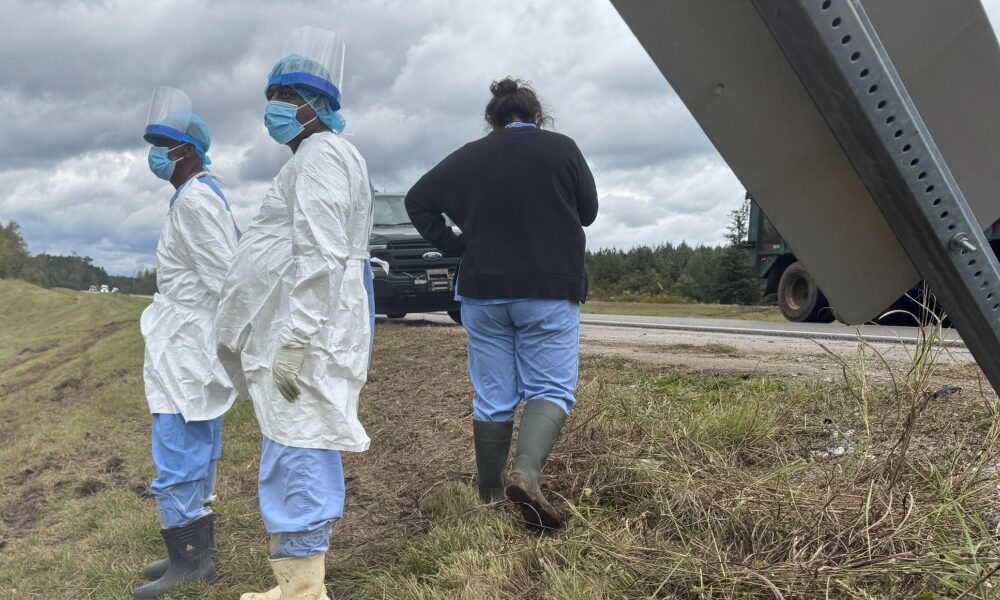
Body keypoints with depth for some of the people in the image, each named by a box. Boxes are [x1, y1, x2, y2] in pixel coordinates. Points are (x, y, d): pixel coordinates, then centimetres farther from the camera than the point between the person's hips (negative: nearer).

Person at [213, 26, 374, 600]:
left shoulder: (320, 155, -11)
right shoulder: (323, 156, 23)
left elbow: (321, 260, -22)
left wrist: (293, 343, -23)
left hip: (306, 332, -11)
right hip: (309, 329, 11)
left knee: (297, 452, -8)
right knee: (307, 452, 14)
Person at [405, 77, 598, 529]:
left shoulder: (469, 156, 4)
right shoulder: (561, 149, -3)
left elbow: (417, 199, 6)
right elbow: (588, 211, 7)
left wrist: (453, 245, 7)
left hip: (483, 292, 3)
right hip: (550, 292, -3)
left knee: (492, 397, 10)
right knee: (550, 389, 2)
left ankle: (489, 494, 18)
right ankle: (526, 474, -21)